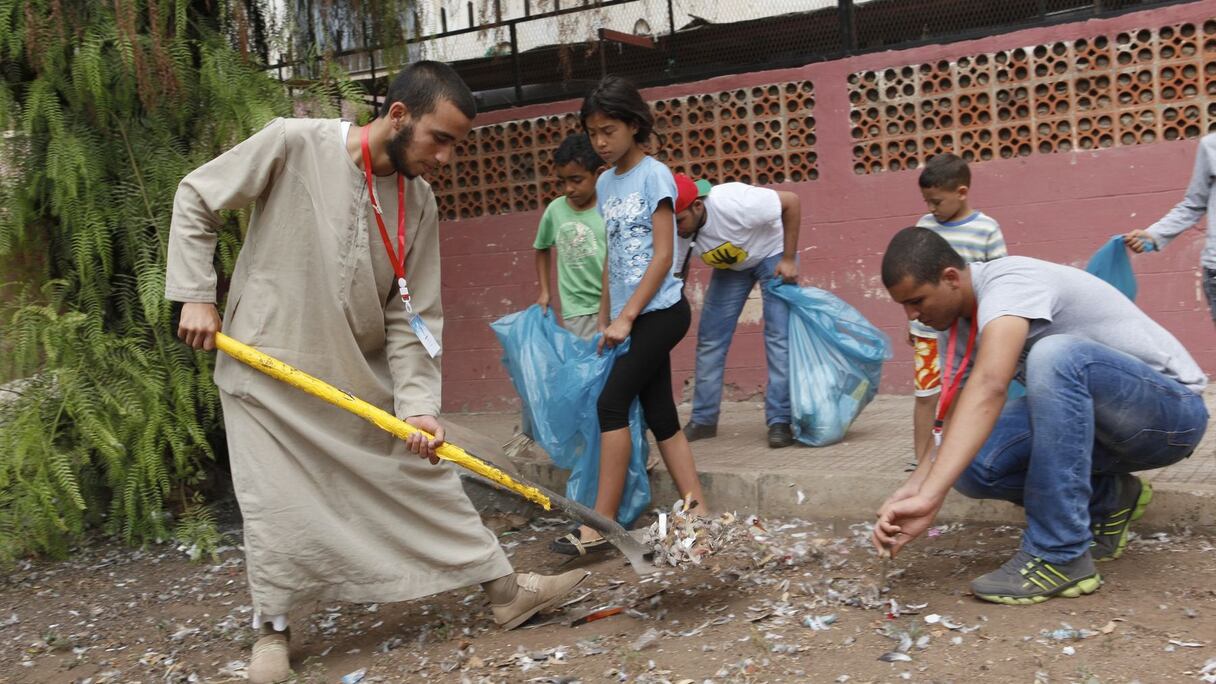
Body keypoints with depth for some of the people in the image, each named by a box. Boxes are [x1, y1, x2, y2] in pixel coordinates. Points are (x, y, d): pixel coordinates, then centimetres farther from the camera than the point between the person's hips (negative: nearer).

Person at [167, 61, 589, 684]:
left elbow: (412, 316, -3)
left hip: (363, 378, 4)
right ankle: (271, 630, 20)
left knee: (428, 480, 6)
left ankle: (507, 591, 16)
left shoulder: (419, 202, -4)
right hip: (265, 369, -4)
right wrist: (195, 295, -10)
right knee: (276, 510, -1)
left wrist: (417, 403, -14)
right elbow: (195, 199, -6)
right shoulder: (293, 144, -17)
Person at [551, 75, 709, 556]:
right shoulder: (605, 184, 12)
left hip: (660, 310, -8)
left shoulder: (654, 175, -9)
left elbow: (663, 255, -14)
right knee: (660, 414, 7)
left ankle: (600, 526, -9)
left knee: (612, 403, -14)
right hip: (629, 316, 8)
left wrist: (625, 317, -16)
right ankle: (699, 515, 13)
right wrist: (604, 320, 11)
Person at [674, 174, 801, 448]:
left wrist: (789, 258, -25)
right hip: (729, 266, 5)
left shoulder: (732, 203, -39)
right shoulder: (675, 234, -24)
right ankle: (703, 419, 13)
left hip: (771, 254, -5)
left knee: (779, 336, -15)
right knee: (709, 340, 2)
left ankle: (780, 421, -11)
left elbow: (792, 201, -27)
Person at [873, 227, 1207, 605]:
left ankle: (1060, 557, -28)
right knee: (970, 461, -15)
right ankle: (1108, 499, 10)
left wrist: (929, 496, -49)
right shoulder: (963, 325, 2)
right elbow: (959, 422, 2)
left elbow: (989, 389, -42)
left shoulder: (1008, 281, -25)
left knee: (1055, 356, -37)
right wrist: (913, 488, -17)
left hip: (1173, 408, -8)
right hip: (1097, 420, 8)